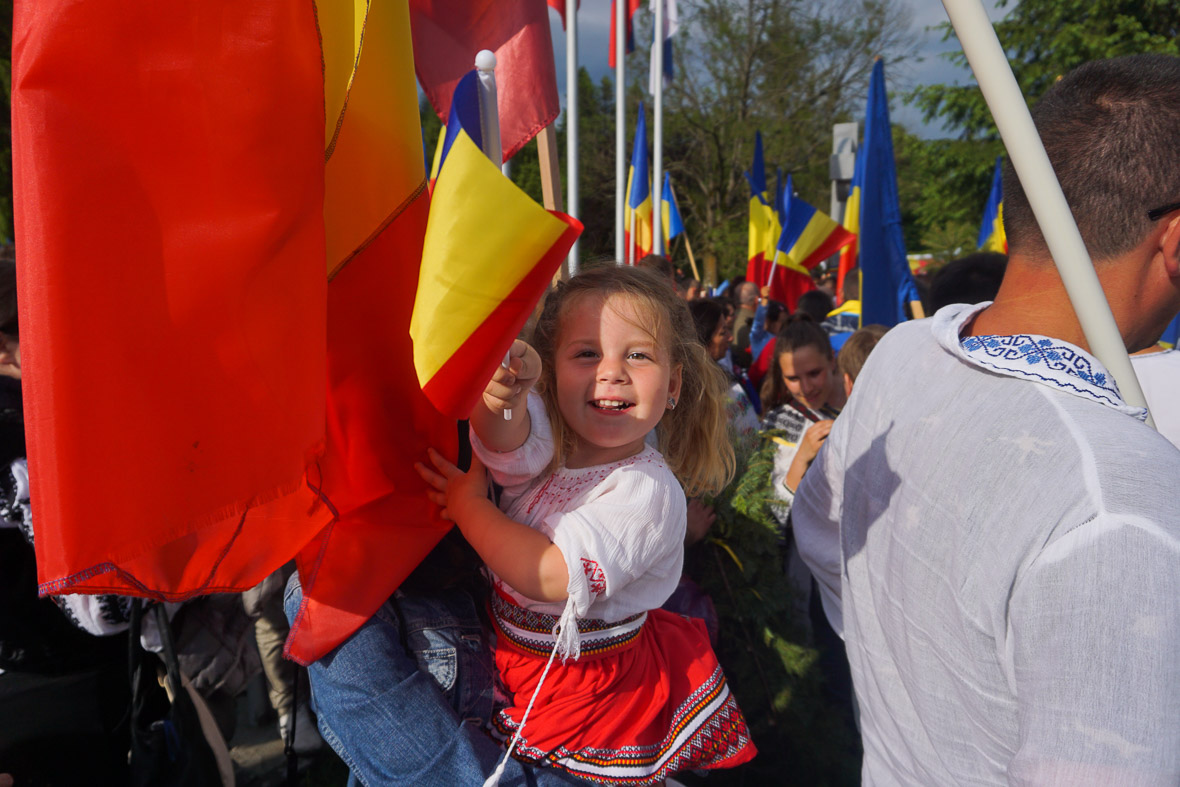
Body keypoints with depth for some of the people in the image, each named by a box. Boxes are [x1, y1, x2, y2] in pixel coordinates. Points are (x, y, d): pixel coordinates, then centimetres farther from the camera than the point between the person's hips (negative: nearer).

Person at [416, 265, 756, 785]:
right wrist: (501, 394, -51)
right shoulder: (547, 440, -6)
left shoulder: (648, 490, -24)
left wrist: (469, 505, -21)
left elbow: (553, 575, -30)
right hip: (512, 653, 5)